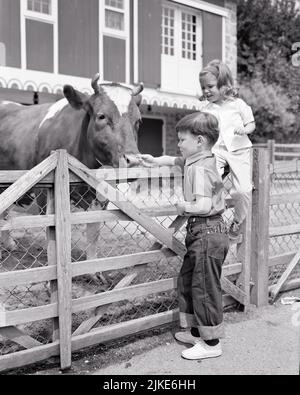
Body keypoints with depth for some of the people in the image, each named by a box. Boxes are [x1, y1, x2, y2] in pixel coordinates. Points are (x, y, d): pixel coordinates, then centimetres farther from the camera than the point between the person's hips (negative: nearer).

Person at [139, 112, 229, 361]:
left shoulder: (200, 169, -21)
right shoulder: (203, 161, 9)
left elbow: (203, 206, -31)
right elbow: (178, 160, 32)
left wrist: (183, 207, -14)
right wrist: (157, 161, 26)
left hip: (207, 234, -10)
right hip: (201, 233, 10)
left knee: (204, 288, 1)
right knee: (187, 281, 19)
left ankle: (211, 343, 14)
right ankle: (194, 331, 32)